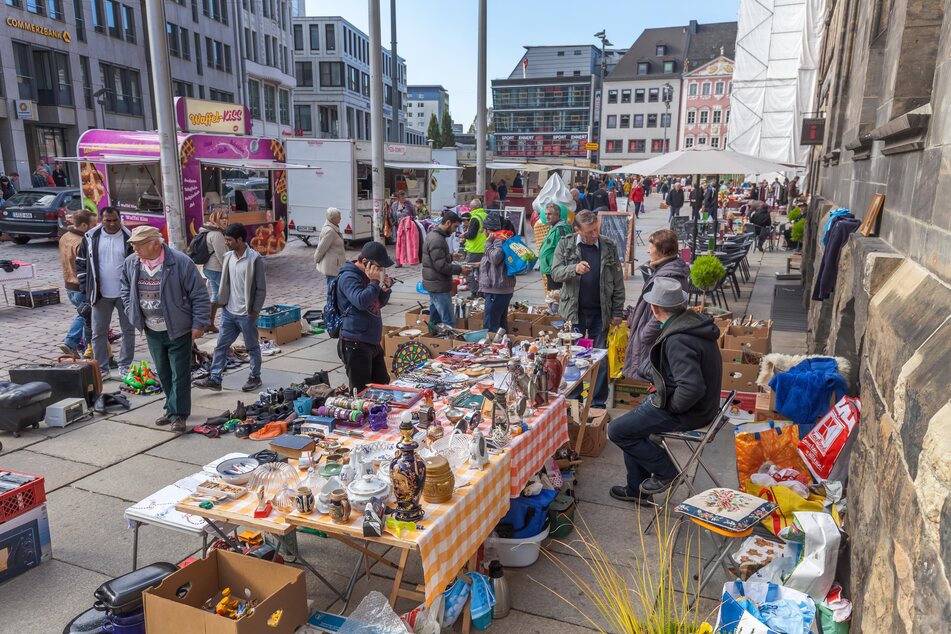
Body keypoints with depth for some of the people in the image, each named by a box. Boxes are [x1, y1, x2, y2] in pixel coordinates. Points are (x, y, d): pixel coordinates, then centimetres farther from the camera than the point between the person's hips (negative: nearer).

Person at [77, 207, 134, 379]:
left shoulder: (129, 238, -3)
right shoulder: (91, 237, 1)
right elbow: (81, 262, 9)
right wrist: (86, 287, 2)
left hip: (125, 293, -1)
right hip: (101, 294, 1)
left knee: (128, 331, 8)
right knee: (98, 332, 7)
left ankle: (125, 366, 21)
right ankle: (101, 368, 19)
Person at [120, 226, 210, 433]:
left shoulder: (180, 262, -17)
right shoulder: (130, 264, 1)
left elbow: (199, 295, -12)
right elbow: (126, 291, 19)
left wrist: (199, 323, -13)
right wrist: (133, 316, 8)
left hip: (178, 330, -5)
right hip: (152, 331, 6)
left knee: (180, 374, -2)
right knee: (163, 373, 15)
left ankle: (178, 414, 7)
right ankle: (172, 409, 29)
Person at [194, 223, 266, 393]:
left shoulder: (255, 260, -16)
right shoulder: (228, 257, 5)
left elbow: (261, 288, -14)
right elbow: (225, 283, 15)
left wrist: (255, 311, -13)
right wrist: (222, 302, 9)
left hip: (246, 314, -6)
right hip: (228, 311, 6)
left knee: (252, 347, 10)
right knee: (221, 345, 9)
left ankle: (255, 377, 25)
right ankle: (214, 379, 16)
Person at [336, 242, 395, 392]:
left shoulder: (366, 275, 13)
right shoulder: (348, 277, -15)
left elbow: (380, 303, 20)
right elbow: (361, 301, -30)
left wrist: (385, 288, 1)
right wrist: (374, 282, -19)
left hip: (372, 341, 10)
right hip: (355, 344, -9)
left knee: (383, 384, 20)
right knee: (361, 391, -2)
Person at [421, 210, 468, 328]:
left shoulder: (433, 235, 13)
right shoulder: (437, 240, -20)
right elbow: (441, 266, -23)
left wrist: (451, 255, 13)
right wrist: (460, 269, -16)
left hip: (433, 284, 11)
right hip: (439, 287, -11)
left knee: (434, 320, 17)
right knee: (449, 322, -9)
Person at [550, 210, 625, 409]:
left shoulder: (609, 246, 1)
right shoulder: (565, 244, -1)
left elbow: (618, 282, 3)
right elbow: (555, 273, -7)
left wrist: (617, 312, 0)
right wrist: (574, 269, -26)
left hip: (600, 312, 1)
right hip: (573, 311, -1)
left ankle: (599, 403, 20)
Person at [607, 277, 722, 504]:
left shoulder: (677, 340, -29)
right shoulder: (694, 320, 3)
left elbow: (692, 388, -36)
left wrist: (670, 406, -18)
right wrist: (663, 387, 14)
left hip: (686, 413, -10)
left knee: (616, 430, -5)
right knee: (631, 425, 20)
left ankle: (665, 471, 10)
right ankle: (637, 489, 30)